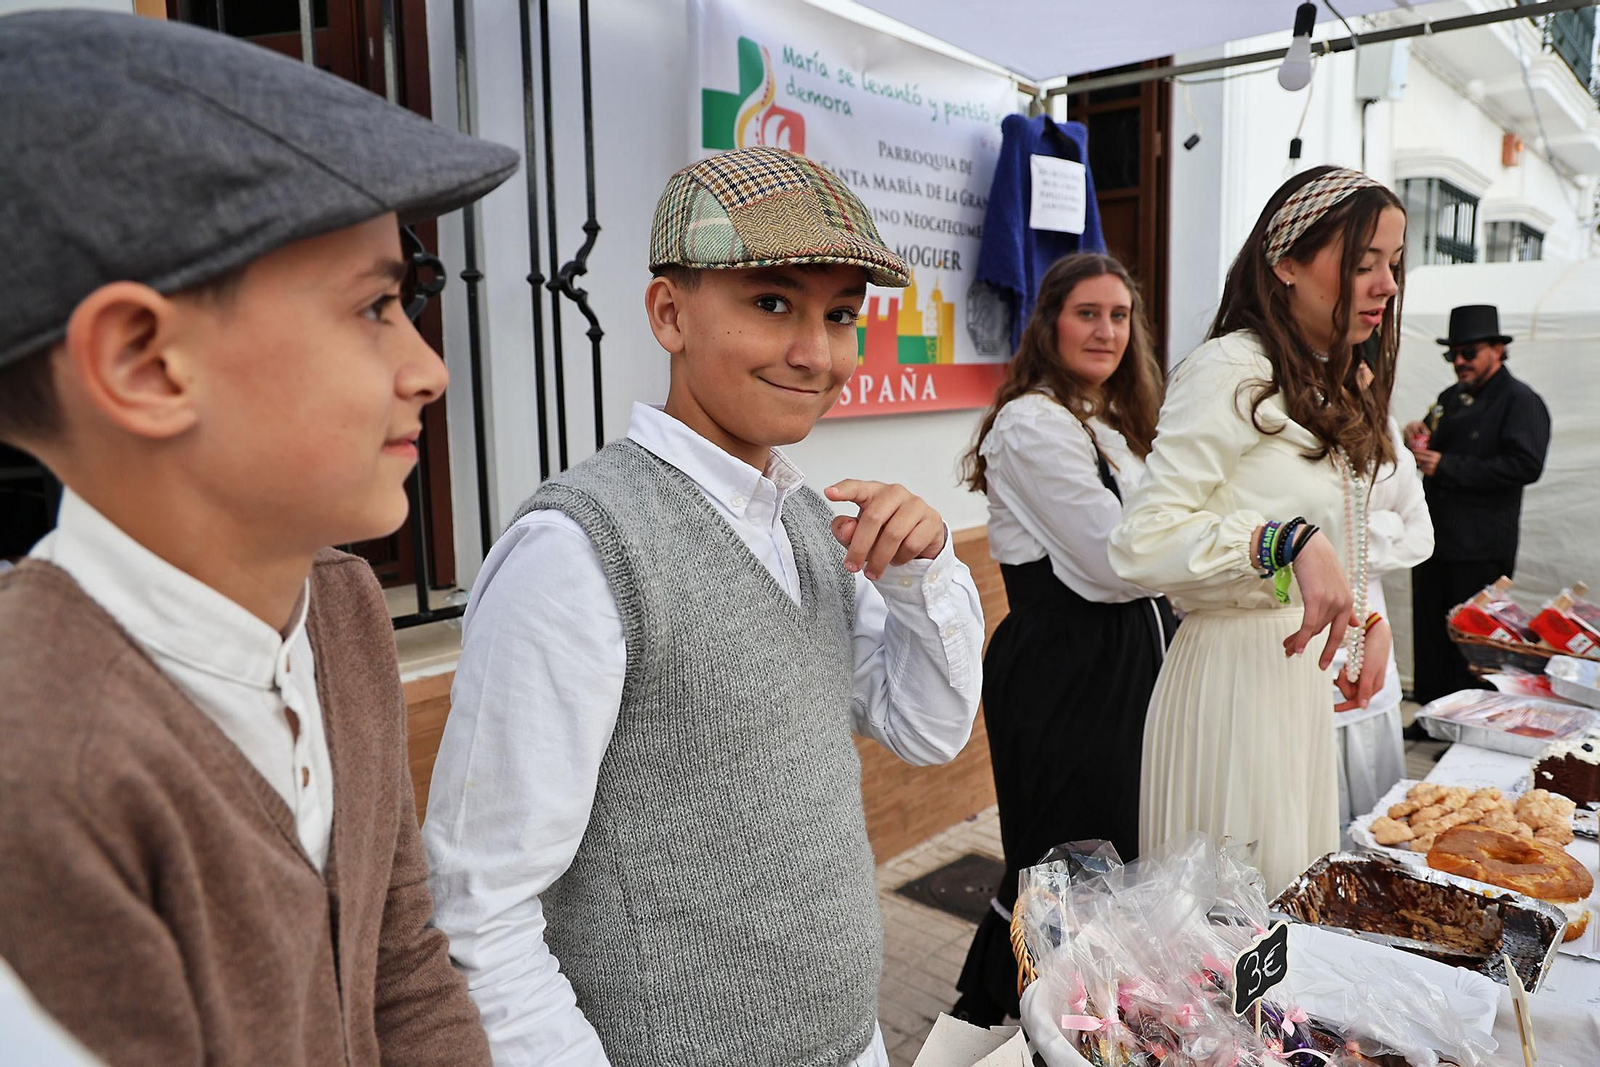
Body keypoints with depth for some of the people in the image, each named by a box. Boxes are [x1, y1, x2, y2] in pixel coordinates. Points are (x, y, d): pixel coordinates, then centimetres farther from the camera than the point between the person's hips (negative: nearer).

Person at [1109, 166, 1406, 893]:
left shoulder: (1329, 386, 15)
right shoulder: (1230, 371, -16)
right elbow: (1141, 543, -24)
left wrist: (1368, 620, 10)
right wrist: (1289, 540, -33)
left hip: (1301, 661, 9)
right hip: (1232, 670, -9)